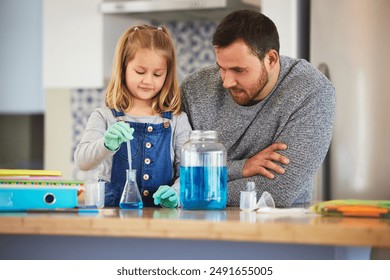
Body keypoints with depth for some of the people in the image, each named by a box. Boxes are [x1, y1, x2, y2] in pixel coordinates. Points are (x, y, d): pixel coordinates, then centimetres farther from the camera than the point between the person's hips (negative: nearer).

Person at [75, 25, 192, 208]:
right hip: (113, 211, -2)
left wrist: (175, 193, -15)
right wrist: (107, 145, -26)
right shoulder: (104, 117, 6)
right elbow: (82, 161, -6)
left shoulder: (177, 120, 9)